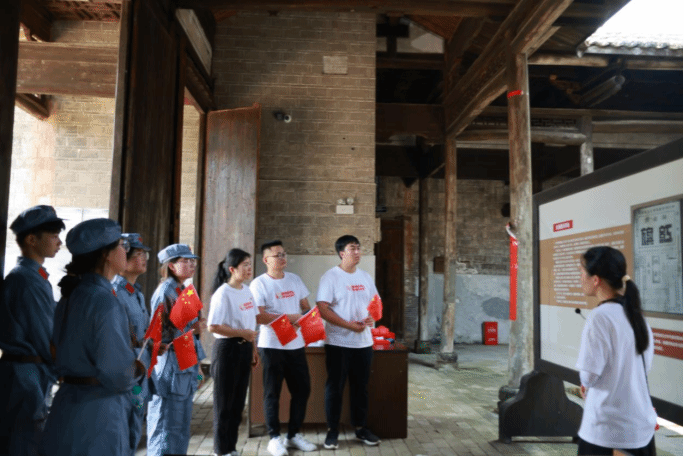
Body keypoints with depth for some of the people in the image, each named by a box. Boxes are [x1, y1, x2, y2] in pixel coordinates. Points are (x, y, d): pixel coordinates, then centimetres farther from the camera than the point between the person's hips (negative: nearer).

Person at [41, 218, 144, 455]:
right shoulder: (105, 301, -22)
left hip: (67, 402, 9)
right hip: (98, 413, -9)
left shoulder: (71, 295, 6)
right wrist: (139, 368, -3)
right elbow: (118, 374, -25)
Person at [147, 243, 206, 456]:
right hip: (170, 368, -8)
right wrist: (186, 332, -26)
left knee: (181, 425, 15)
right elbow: (157, 334, -15)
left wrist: (197, 366, 17)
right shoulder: (165, 292, -12)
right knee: (166, 425, 0)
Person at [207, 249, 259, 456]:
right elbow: (213, 326, -21)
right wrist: (242, 334, -18)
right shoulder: (223, 294, -16)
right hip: (227, 348, -8)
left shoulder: (247, 291, 9)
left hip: (244, 349, 8)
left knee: (238, 401, 15)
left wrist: (253, 348, 13)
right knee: (225, 402, 4)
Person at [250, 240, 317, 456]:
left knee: (302, 388, 9)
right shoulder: (259, 284, -7)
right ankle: (274, 438, 18)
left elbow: (305, 306, 16)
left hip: (296, 344, 5)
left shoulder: (294, 279, 10)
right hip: (272, 345, -5)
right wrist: (289, 318, -18)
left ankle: (294, 434, 24)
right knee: (272, 392, 4)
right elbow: (258, 316, -16)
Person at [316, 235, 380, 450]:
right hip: (338, 343, -5)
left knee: (361, 386, 13)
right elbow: (323, 309, -15)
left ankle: (361, 428, 26)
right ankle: (332, 430, 16)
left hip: (363, 342, 5)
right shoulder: (331, 276, -9)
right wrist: (348, 325, -20)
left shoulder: (365, 277, 10)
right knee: (334, 387, 4)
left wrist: (372, 317, -7)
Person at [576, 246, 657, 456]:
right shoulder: (635, 314, 4)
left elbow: (589, 375, -19)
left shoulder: (600, 317, -19)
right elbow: (645, 365, 14)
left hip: (606, 426, -7)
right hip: (641, 422, 7)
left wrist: (586, 385, 4)